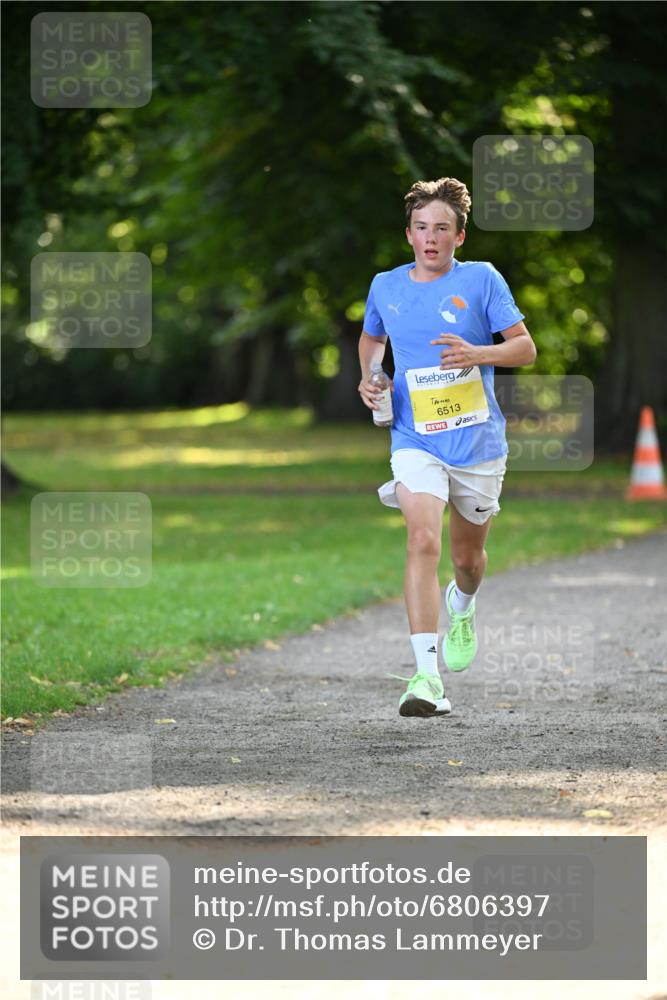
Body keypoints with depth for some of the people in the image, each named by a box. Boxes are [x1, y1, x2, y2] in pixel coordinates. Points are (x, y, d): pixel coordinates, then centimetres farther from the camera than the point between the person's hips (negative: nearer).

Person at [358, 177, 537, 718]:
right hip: (416, 440, 0)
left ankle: (461, 606, 54)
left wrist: (476, 354, -22)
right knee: (423, 541, -22)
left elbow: (526, 348, -4)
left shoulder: (481, 278, -4)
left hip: (479, 444, 0)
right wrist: (368, 377, 6)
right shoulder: (385, 286, 5)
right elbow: (372, 337, 26)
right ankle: (427, 677, -29)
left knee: (467, 555, 15)